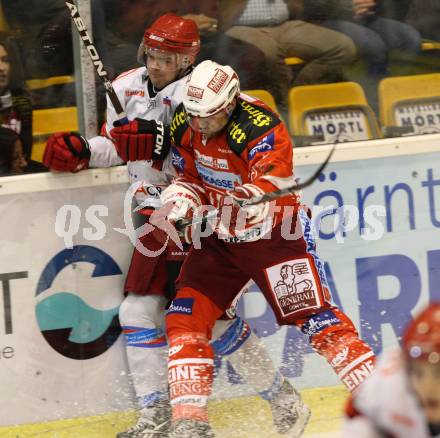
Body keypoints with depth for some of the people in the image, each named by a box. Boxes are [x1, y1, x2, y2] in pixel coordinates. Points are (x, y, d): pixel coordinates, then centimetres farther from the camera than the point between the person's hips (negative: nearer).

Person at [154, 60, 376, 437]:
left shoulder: (262, 129, -26)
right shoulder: (184, 126, -6)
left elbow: (269, 188, -38)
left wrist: (245, 202, -57)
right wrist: (177, 204, -13)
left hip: (273, 235, -6)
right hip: (217, 238, 6)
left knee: (315, 317, -9)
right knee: (186, 318, -6)